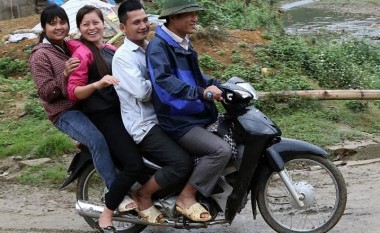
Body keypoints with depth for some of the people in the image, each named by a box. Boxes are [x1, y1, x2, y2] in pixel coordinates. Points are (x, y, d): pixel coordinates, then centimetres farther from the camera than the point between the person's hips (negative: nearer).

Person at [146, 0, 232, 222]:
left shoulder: (184, 43, 15)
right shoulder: (158, 46, -15)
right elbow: (163, 81, -31)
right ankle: (186, 197, -12)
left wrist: (218, 85, 8)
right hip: (177, 120, -10)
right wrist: (201, 93, -41)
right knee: (222, 150, -25)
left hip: (196, 114, 10)